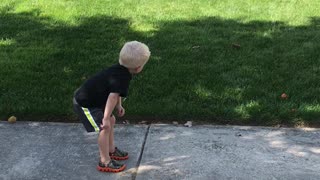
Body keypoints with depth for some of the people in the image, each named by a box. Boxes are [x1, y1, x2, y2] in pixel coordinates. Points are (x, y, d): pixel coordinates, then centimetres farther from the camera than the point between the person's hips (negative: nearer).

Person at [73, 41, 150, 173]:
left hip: (94, 98, 10)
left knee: (111, 120, 18)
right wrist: (105, 118, -35)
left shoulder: (120, 70, 0)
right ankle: (105, 162, 1)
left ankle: (111, 150, 33)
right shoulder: (122, 77, -28)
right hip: (84, 103, -10)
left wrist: (118, 106, 19)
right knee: (105, 127, -10)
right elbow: (113, 97, -36)